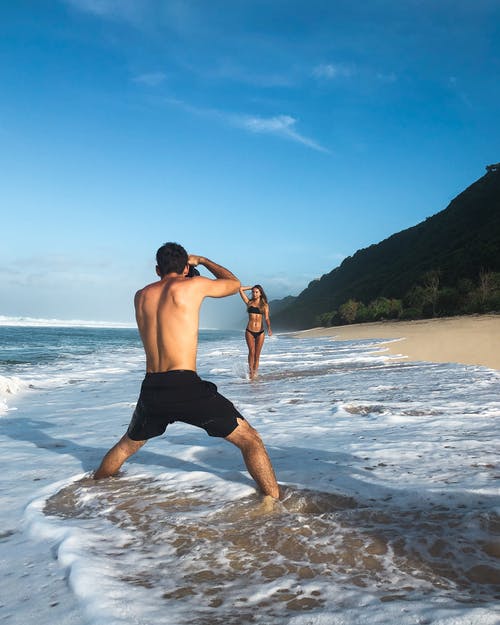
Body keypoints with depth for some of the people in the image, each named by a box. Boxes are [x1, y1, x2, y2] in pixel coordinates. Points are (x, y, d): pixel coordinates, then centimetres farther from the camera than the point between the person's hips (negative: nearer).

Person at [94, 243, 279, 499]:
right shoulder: (193, 285, 0)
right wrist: (201, 260, 30)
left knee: (127, 445, 32)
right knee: (250, 440, 5)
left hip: (151, 389, 5)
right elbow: (234, 283, 18)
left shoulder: (140, 296, 13)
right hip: (185, 386, -5)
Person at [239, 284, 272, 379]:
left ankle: (255, 372, 12)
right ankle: (251, 372, -2)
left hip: (260, 332, 0)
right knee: (251, 352, -6)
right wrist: (251, 287, 13)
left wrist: (269, 328, -19)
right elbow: (240, 289, 4)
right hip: (249, 331, 0)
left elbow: (266, 318, -4)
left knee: (257, 354, 4)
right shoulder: (249, 302, 6)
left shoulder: (264, 305, 6)